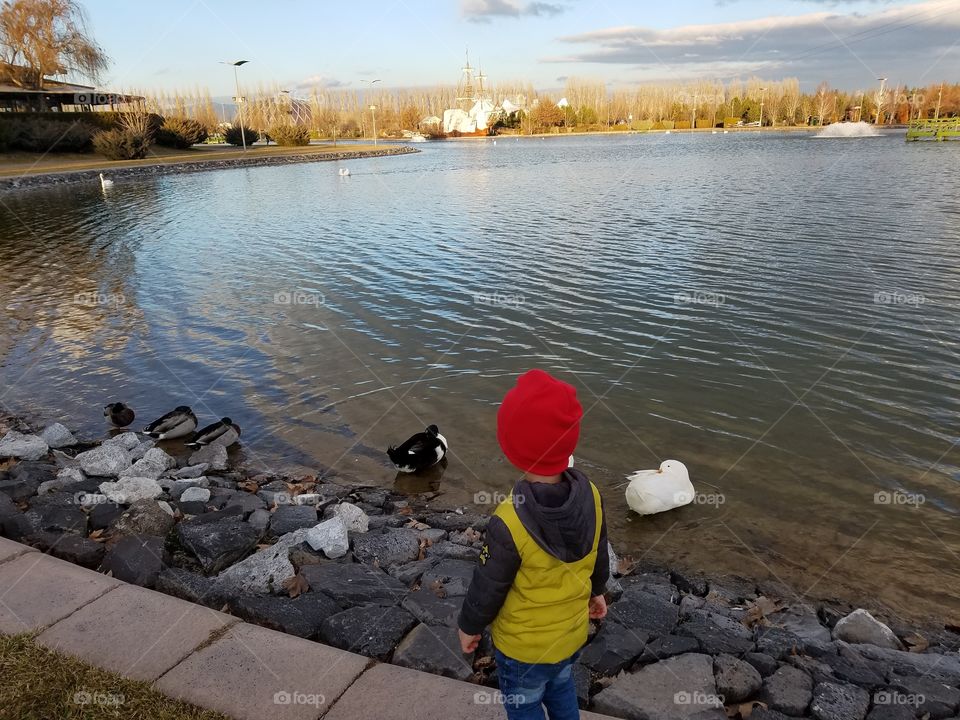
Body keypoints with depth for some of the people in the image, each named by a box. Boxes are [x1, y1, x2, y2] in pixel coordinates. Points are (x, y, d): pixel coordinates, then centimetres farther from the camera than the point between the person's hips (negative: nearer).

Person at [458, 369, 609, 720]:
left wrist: (469, 626, -1)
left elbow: (487, 587, -21)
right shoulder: (590, 494, -20)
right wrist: (596, 591, 18)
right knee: (561, 686, 32)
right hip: (574, 630, 5)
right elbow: (600, 556, -2)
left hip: (524, 645, -5)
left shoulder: (509, 523, -37)